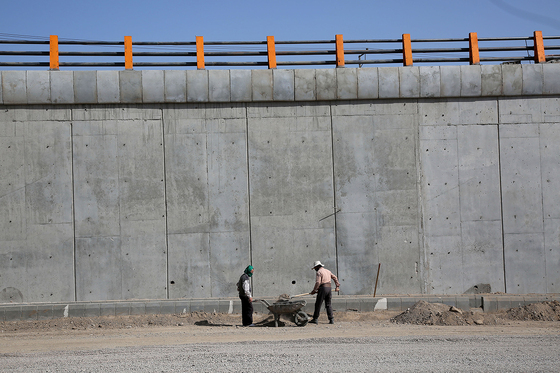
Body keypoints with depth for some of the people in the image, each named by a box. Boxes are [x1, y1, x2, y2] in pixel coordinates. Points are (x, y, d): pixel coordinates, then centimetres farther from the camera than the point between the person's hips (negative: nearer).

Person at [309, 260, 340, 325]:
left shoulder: (319, 272, -7)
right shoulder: (327, 271, 19)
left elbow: (318, 283, -16)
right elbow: (335, 278, 23)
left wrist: (314, 290, -12)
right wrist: (337, 286, 25)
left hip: (322, 288, -8)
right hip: (329, 288, 8)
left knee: (318, 304, 0)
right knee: (328, 304, 9)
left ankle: (315, 319, 2)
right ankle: (331, 319, 1)